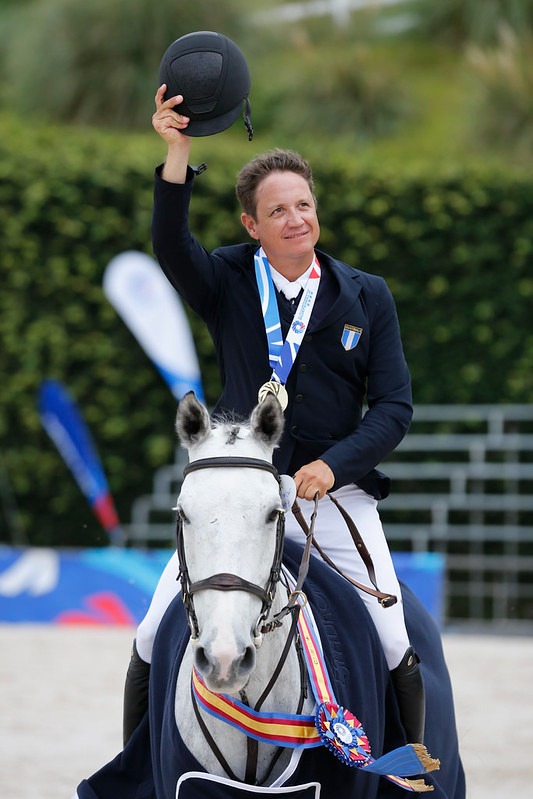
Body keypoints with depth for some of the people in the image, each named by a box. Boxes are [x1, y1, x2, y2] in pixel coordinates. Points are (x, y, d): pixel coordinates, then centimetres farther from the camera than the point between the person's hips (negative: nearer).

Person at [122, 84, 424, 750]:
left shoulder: (366, 297, 5)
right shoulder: (228, 283, 3)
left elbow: (394, 406, 2)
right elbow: (172, 249, -20)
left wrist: (333, 464, -16)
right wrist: (177, 156, -36)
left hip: (334, 493, 0)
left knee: (395, 650, -7)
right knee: (154, 638, -4)